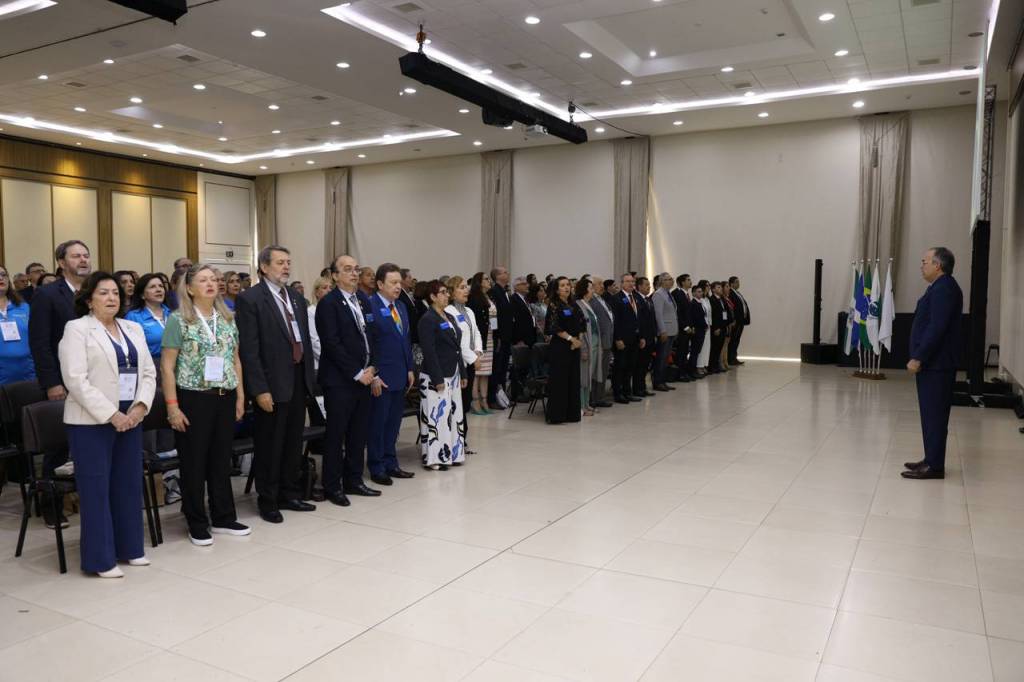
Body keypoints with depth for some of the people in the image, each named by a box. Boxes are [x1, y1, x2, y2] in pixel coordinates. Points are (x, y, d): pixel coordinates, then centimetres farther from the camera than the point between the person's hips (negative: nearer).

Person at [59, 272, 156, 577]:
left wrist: (140, 406, -6)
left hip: (130, 419, 6)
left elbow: (148, 373, 11)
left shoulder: (133, 329, 13)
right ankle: (101, 559, 10)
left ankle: (129, 548, 23)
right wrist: (111, 415, -17)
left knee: (129, 484, 10)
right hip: (92, 421, -6)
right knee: (96, 489, 1)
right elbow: (76, 380, -13)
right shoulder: (77, 329, -4)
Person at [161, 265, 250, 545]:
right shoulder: (179, 320, -6)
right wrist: (172, 406, -12)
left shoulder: (227, 319, 8)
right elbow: (167, 366, -7)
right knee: (194, 462, 6)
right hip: (193, 398, -4)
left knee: (222, 459, 12)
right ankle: (197, 524, 18)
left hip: (225, 397, 4)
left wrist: (240, 396, 9)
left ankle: (223, 517, 24)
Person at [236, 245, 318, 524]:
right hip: (273, 384, -7)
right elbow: (249, 350, -14)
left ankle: (289, 494, 29)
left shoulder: (295, 297, 13)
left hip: (298, 381, 7)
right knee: (269, 445, 5)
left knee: (293, 443, 15)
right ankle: (267, 500, 20)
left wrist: (309, 376, 9)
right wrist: (260, 389, -18)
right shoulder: (250, 299, -9)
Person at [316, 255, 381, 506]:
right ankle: (332, 487, 13)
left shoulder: (360, 300, 13)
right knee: (336, 435, 2)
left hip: (362, 378, 7)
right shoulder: (329, 303, -9)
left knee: (359, 433, 12)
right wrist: (357, 373, -14)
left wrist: (370, 368, 4)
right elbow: (332, 344, -15)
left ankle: (353, 480, 24)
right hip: (339, 381, -7)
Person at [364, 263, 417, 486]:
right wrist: (373, 375, -16)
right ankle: (376, 468, 14)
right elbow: (367, 344, -14)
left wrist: (410, 369, 12)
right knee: (378, 423, 3)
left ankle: (390, 463, 24)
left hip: (400, 376, 7)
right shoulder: (369, 307, -11)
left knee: (394, 422, 13)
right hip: (381, 378, -7)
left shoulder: (401, 307, 13)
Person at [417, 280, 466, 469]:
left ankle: (451, 454, 22)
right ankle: (433, 458, 5)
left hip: (453, 375, 9)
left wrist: (462, 374, 14)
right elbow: (429, 352, -17)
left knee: (454, 415, 12)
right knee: (436, 417, -4)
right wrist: (438, 379, -20)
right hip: (436, 377, -9)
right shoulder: (427, 319, -11)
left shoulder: (450, 317, 14)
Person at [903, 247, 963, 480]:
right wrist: (919, 357, 17)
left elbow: (936, 328, -23)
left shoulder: (944, 289, -16)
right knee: (931, 414, 14)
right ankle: (931, 460, 22)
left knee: (934, 414, -5)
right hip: (931, 362, 10)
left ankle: (934, 466, 0)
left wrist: (918, 358, -21)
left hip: (936, 364, -10)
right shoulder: (940, 287, 16)